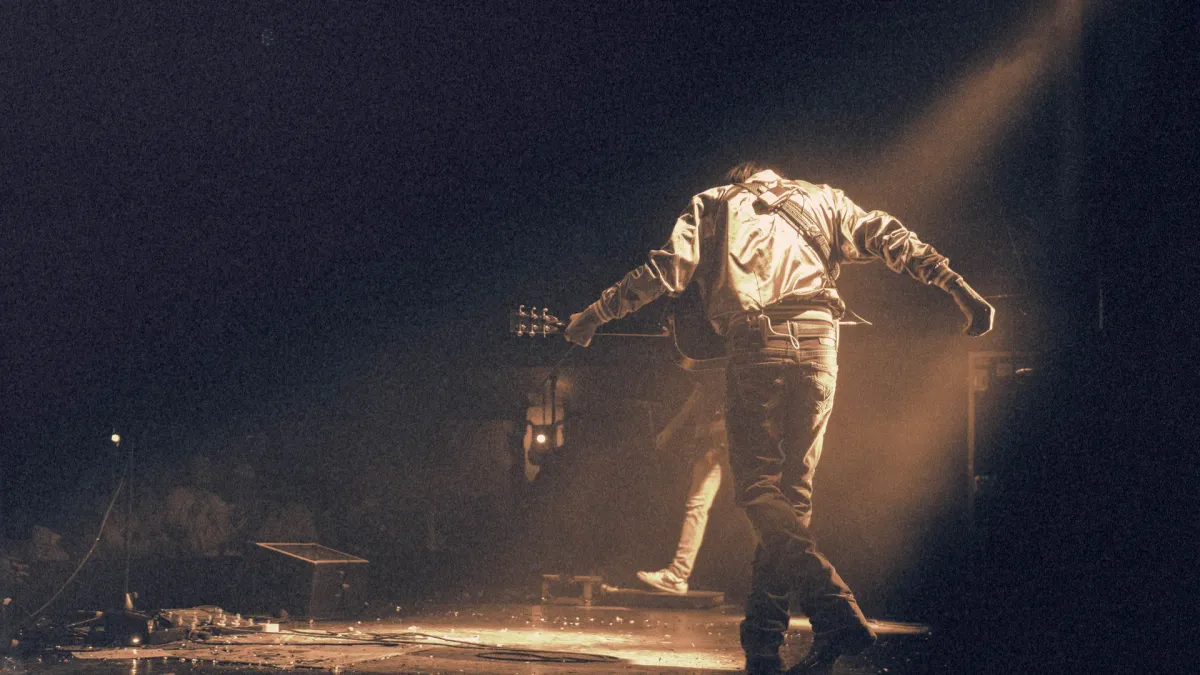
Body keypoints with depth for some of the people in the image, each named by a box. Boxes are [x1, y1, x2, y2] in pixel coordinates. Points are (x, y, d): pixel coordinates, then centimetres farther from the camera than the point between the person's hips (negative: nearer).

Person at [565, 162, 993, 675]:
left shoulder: (712, 205, 21)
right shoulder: (820, 199, 26)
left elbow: (668, 270, 9)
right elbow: (889, 240, 14)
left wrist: (595, 314, 16)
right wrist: (959, 288, 9)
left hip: (754, 344, -3)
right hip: (816, 341, 3)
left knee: (757, 487, -3)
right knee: (793, 489, 7)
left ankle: (834, 607, -23)